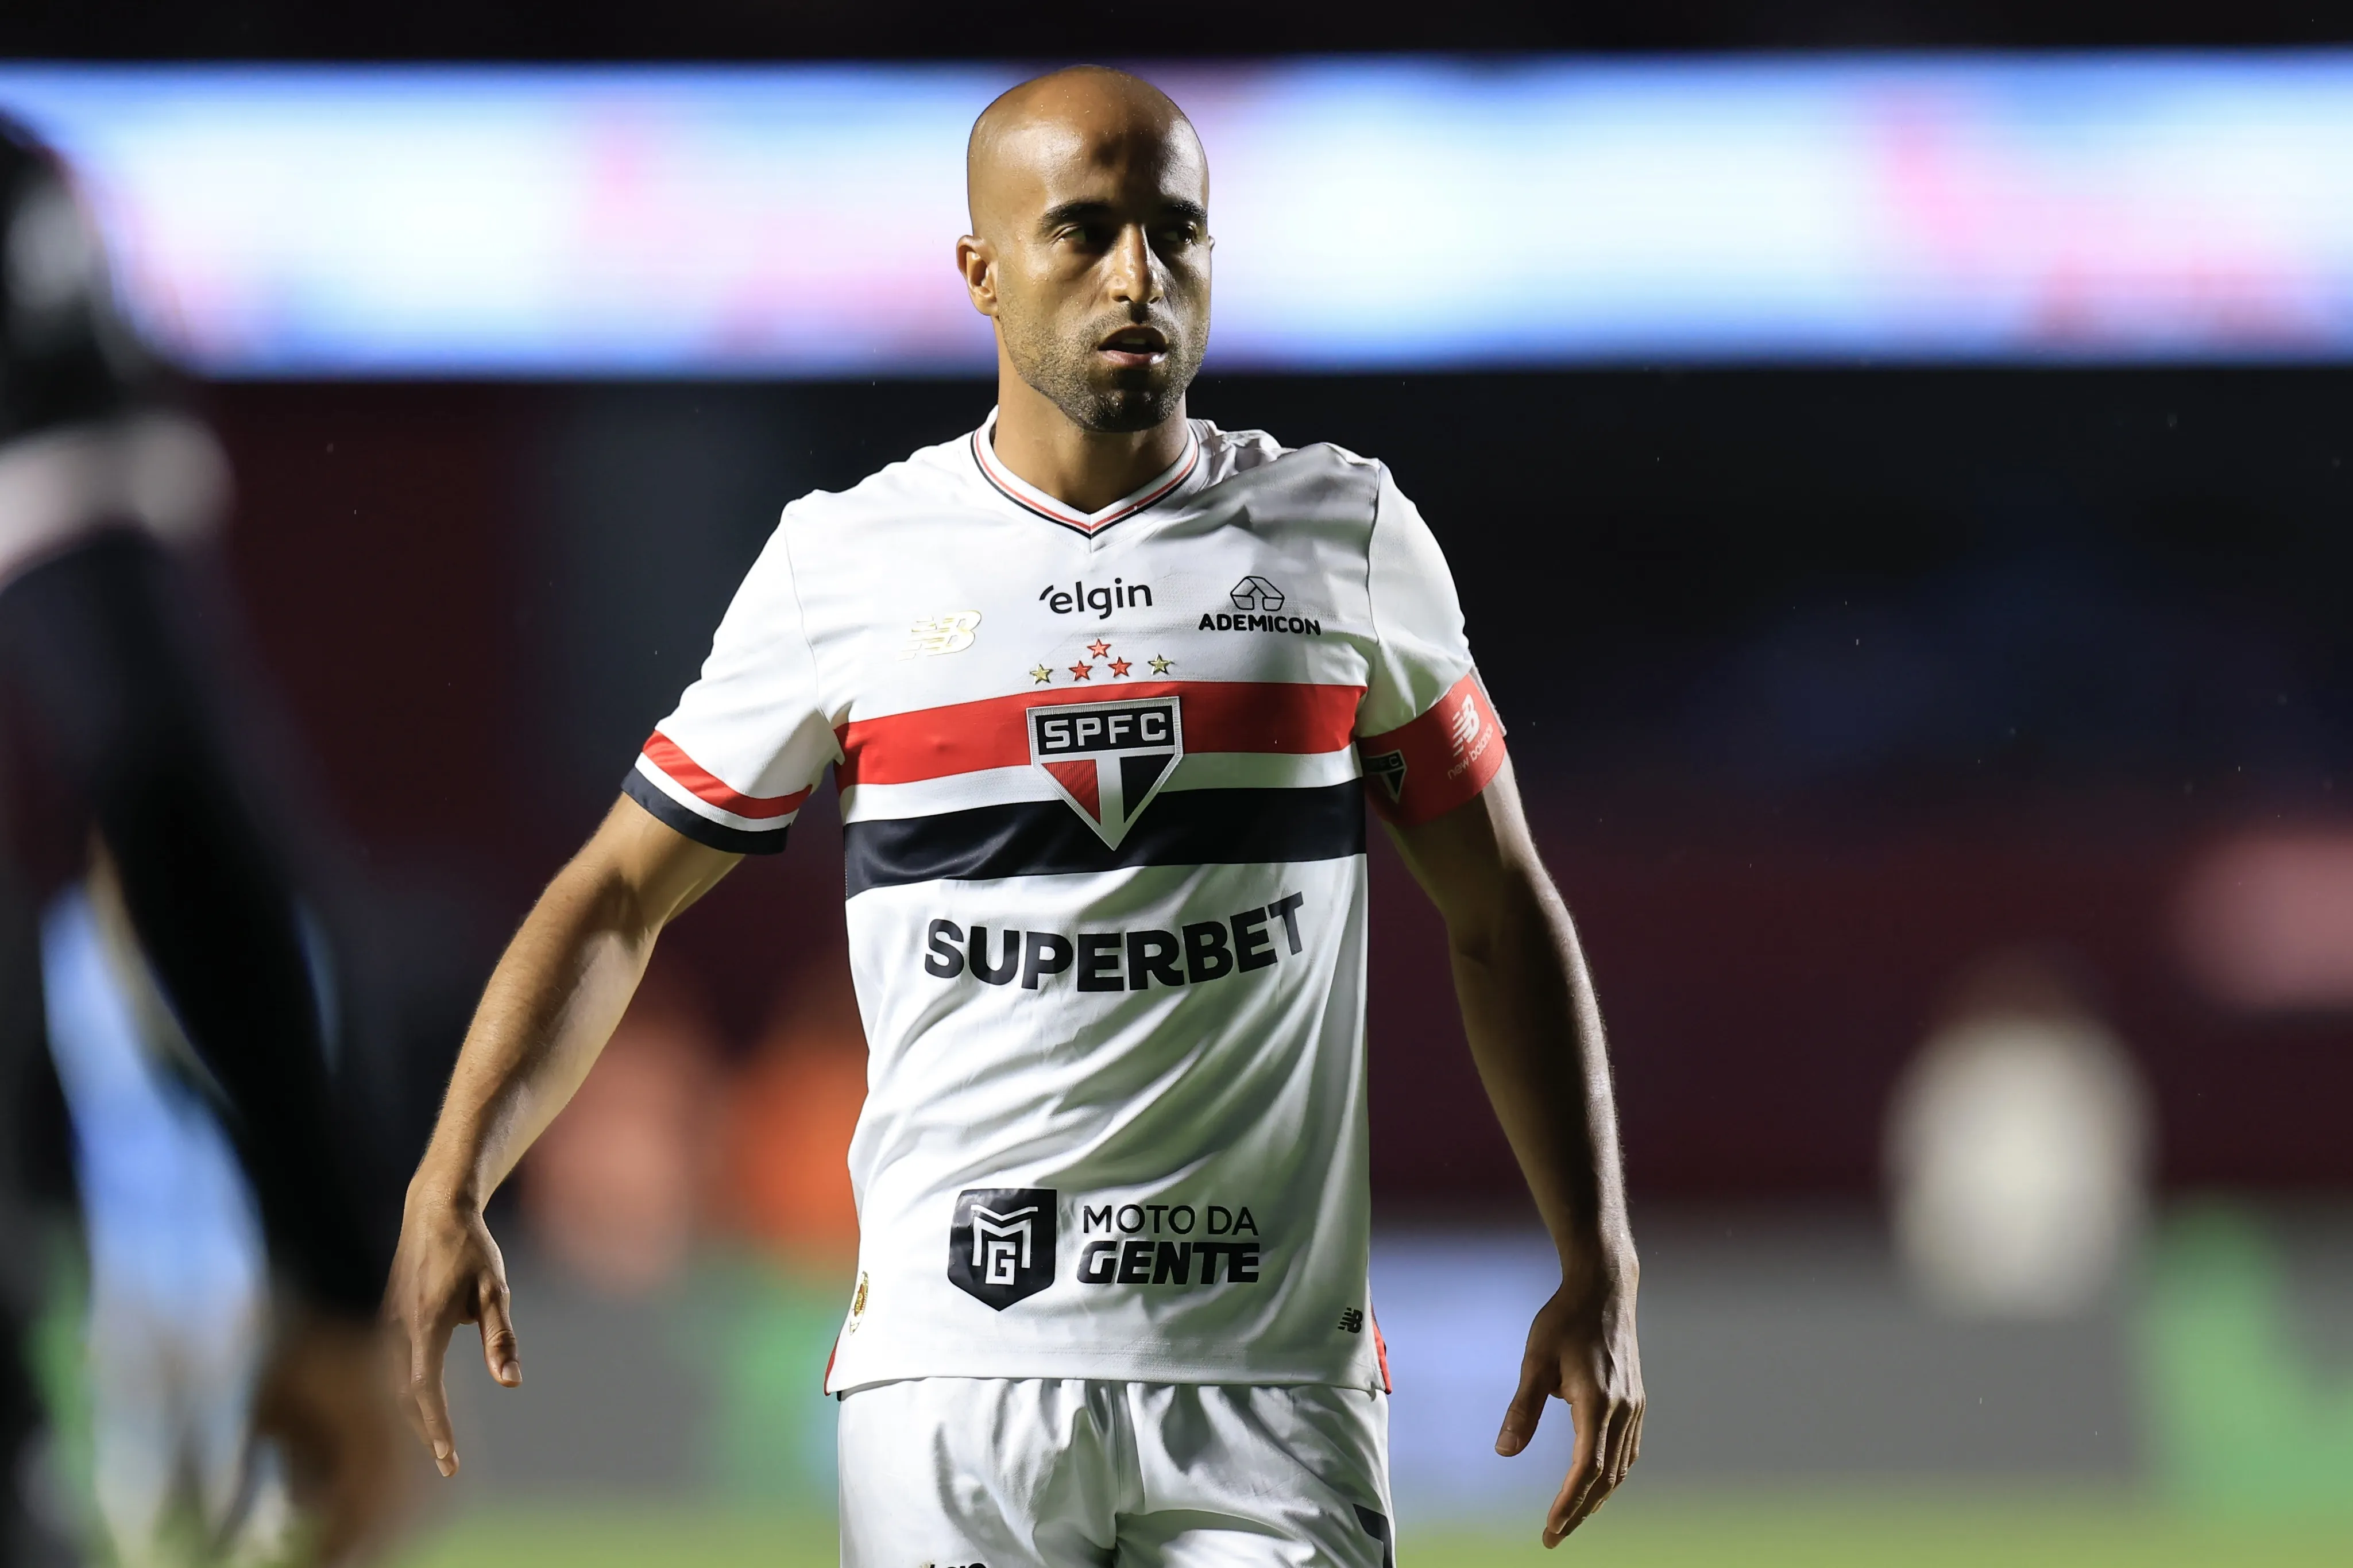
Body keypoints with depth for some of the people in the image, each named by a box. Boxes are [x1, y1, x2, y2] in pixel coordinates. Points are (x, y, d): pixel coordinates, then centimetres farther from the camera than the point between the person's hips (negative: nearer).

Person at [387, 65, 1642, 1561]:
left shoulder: (1348, 537, 8)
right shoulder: (845, 563, 5)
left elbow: (1503, 918, 13)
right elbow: (621, 895, 10)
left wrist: (1599, 1272, 7)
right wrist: (449, 1191, -3)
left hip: (1270, 1373, 0)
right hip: (955, 1364, 0)